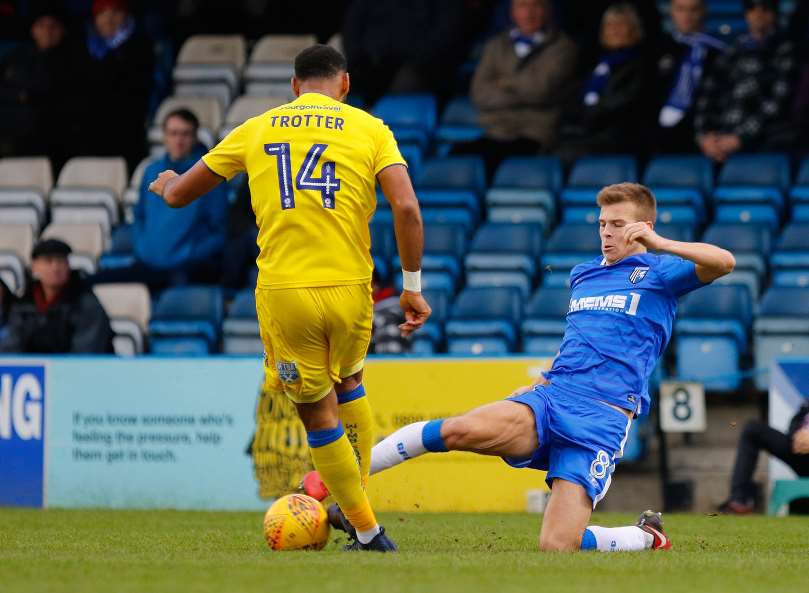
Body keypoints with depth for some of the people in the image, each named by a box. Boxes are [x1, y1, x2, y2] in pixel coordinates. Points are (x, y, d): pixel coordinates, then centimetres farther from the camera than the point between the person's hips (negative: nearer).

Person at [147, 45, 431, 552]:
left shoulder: (258, 129, 11)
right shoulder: (369, 129, 6)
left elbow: (178, 195, 19)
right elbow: (407, 208, -8)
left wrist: (167, 184, 44)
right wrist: (413, 287, -1)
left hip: (283, 291, -1)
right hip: (349, 286, 1)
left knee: (319, 415, 10)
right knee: (349, 385, 28)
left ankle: (369, 533, 10)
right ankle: (357, 502, 28)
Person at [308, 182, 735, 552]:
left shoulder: (657, 274, 6)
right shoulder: (582, 275, 24)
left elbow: (723, 262, -12)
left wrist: (659, 243, -17)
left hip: (601, 418, -4)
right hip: (552, 396, 4)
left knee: (556, 547, -18)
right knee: (461, 429, -30)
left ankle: (647, 537, 14)